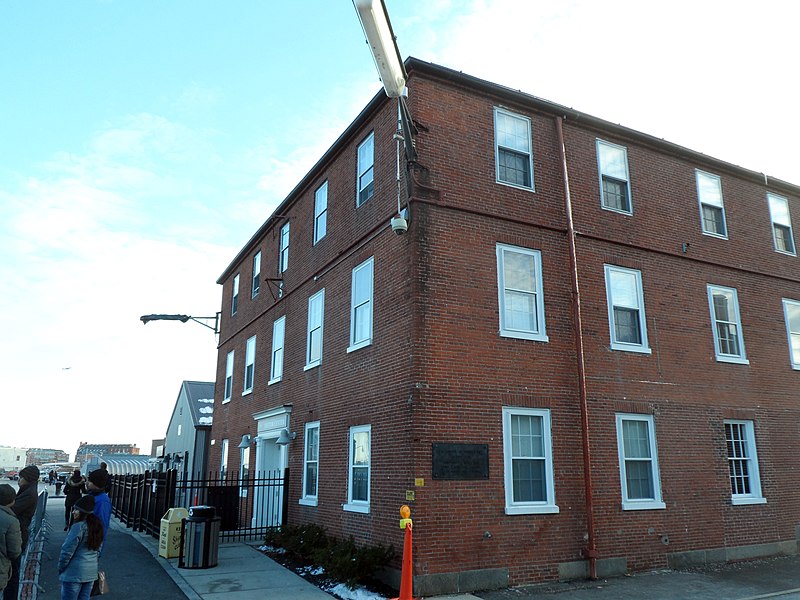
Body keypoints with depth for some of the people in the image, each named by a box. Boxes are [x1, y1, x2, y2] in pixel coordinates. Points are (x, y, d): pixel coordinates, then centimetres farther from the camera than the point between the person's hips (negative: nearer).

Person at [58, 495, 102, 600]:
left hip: (74, 573, -7)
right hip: (91, 573, 7)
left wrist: (61, 568, -2)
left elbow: (67, 551, -15)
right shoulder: (97, 526, 6)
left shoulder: (79, 526, -18)